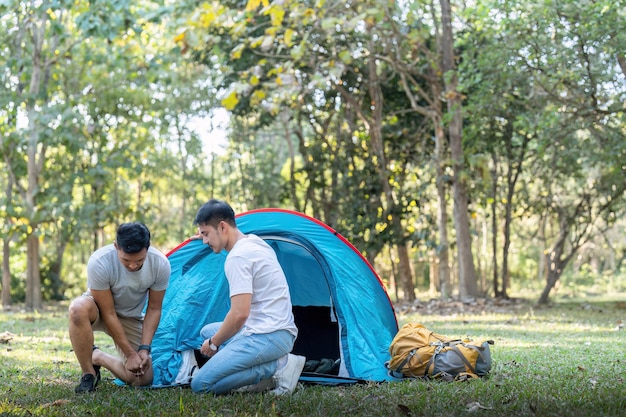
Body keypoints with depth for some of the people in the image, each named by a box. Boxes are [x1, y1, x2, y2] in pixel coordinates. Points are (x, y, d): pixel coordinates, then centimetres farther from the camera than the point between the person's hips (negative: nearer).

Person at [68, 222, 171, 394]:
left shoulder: (161, 265, -26)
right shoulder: (99, 262, -34)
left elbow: (154, 309, -11)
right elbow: (108, 313, -25)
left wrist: (144, 349, -18)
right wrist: (130, 353, -24)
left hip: (131, 318, 3)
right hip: (100, 310, -2)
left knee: (142, 379, -11)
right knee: (78, 308, -40)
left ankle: (97, 357, 16)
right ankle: (88, 375, -19)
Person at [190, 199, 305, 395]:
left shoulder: (237, 257, -15)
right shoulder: (256, 242, 15)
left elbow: (239, 313, -20)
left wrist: (214, 343, -5)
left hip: (266, 337, -10)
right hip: (281, 332, 10)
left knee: (200, 384, -12)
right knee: (208, 331, 26)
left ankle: (277, 367, -12)